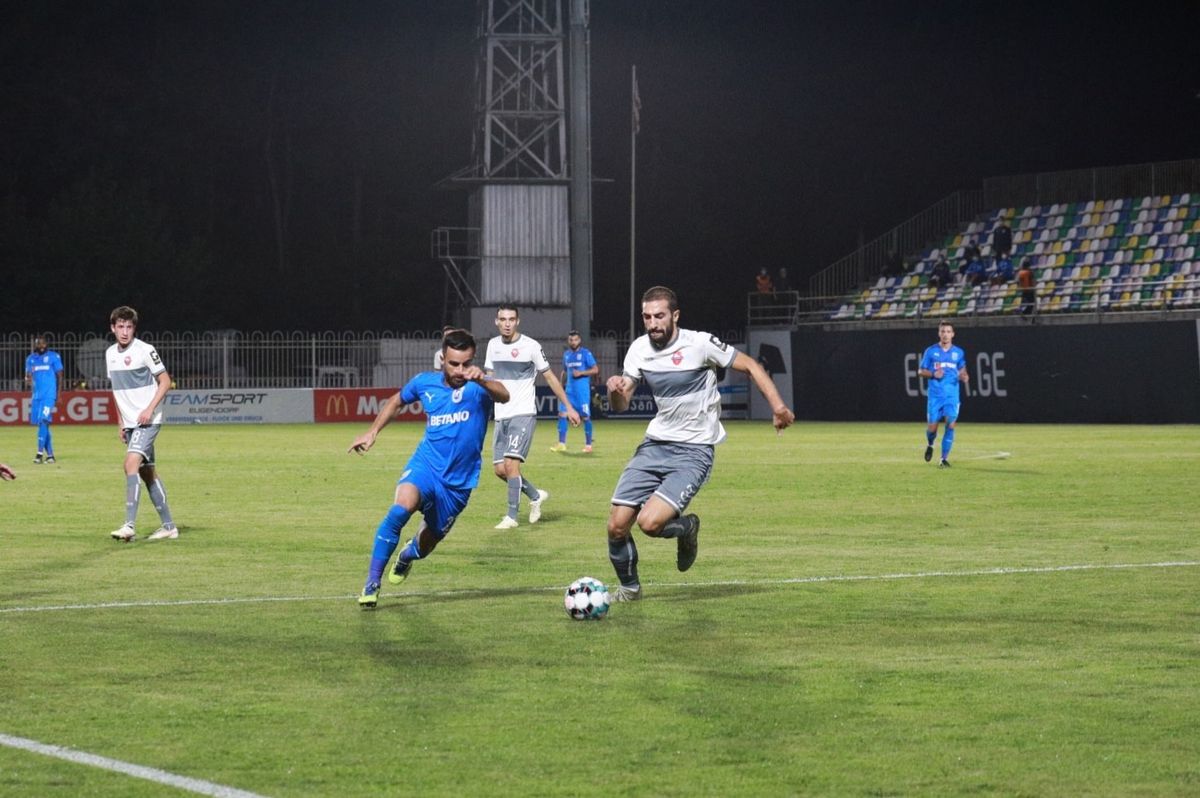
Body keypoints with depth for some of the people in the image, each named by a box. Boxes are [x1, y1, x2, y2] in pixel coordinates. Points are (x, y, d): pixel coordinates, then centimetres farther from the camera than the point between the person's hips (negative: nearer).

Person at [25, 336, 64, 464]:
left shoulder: (53, 356, 1)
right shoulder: (30, 359, 13)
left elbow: (59, 376, 3)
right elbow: (28, 376, 17)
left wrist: (58, 395, -1)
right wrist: (28, 380, -8)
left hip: (49, 395, -5)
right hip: (36, 395, 5)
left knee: (43, 421, -17)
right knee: (43, 424, 7)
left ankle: (40, 452, -20)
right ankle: (50, 454, 13)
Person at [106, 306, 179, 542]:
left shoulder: (145, 350, -11)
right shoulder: (111, 354, 10)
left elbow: (165, 381, -9)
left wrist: (150, 409, -19)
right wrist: (121, 423, 16)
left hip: (148, 421, -8)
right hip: (130, 423, 8)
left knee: (131, 463, -21)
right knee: (147, 472, 10)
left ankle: (129, 526, -26)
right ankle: (168, 526, 17)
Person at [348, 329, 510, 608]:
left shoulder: (478, 386, -14)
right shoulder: (425, 383, -2)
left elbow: (503, 396, -38)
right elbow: (397, 400, 20)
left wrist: (481, 380, -58)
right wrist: (372, 433, 13)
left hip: (459, 482, 0)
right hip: (426, 464, 0)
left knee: (428, 542, 17)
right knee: (401, 507, -32)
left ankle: (408, 554, 57)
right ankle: (372, 584, -22)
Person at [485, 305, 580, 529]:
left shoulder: (531, 346, -7)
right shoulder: (493, 345, 8)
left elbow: (549, 377, 1)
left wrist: (569, 407, 3)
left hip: (523, 413, -6)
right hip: (501, 416, 6)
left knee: (511, 463, -18)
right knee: (499, 469, 3)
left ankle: (511, 516, -9)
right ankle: (535, 495, 26)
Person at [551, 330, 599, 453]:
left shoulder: (585, 353, -4)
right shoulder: (566, 354, 13)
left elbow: (595, 370, -7)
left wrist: (581, 373, -17)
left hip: (583, 390, -5)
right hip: (569, 390, 5)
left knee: (585, 416, -2)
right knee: (562, 413, -5)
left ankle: (588, 445, 8)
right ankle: (561, 444, -2)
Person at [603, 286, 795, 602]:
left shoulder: (700, 344, -13)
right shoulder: (639, 349, 2)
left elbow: (750, 365, -5)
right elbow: (621, 405, 7)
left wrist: (778, 406, -16)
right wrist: (614, 390, -18)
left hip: (694, 451, -5)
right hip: (655, 445, 5)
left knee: (650, 523, -23)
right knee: (617, 525, -3)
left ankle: (687, 528, 12)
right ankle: (629, 587, 23)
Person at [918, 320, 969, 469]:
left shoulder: (959, 353, 7)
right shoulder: (931, 351, 3)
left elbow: (962, 371, 19)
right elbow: (921, 371, 7)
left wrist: (964, 377, -5)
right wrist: (933, 374, -13)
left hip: (952, 396, 1)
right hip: (935, 395, -1)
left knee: (950, 425, -13)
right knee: (932, 427, -1)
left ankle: (944, 459, -6)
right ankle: (930, 445, 34)